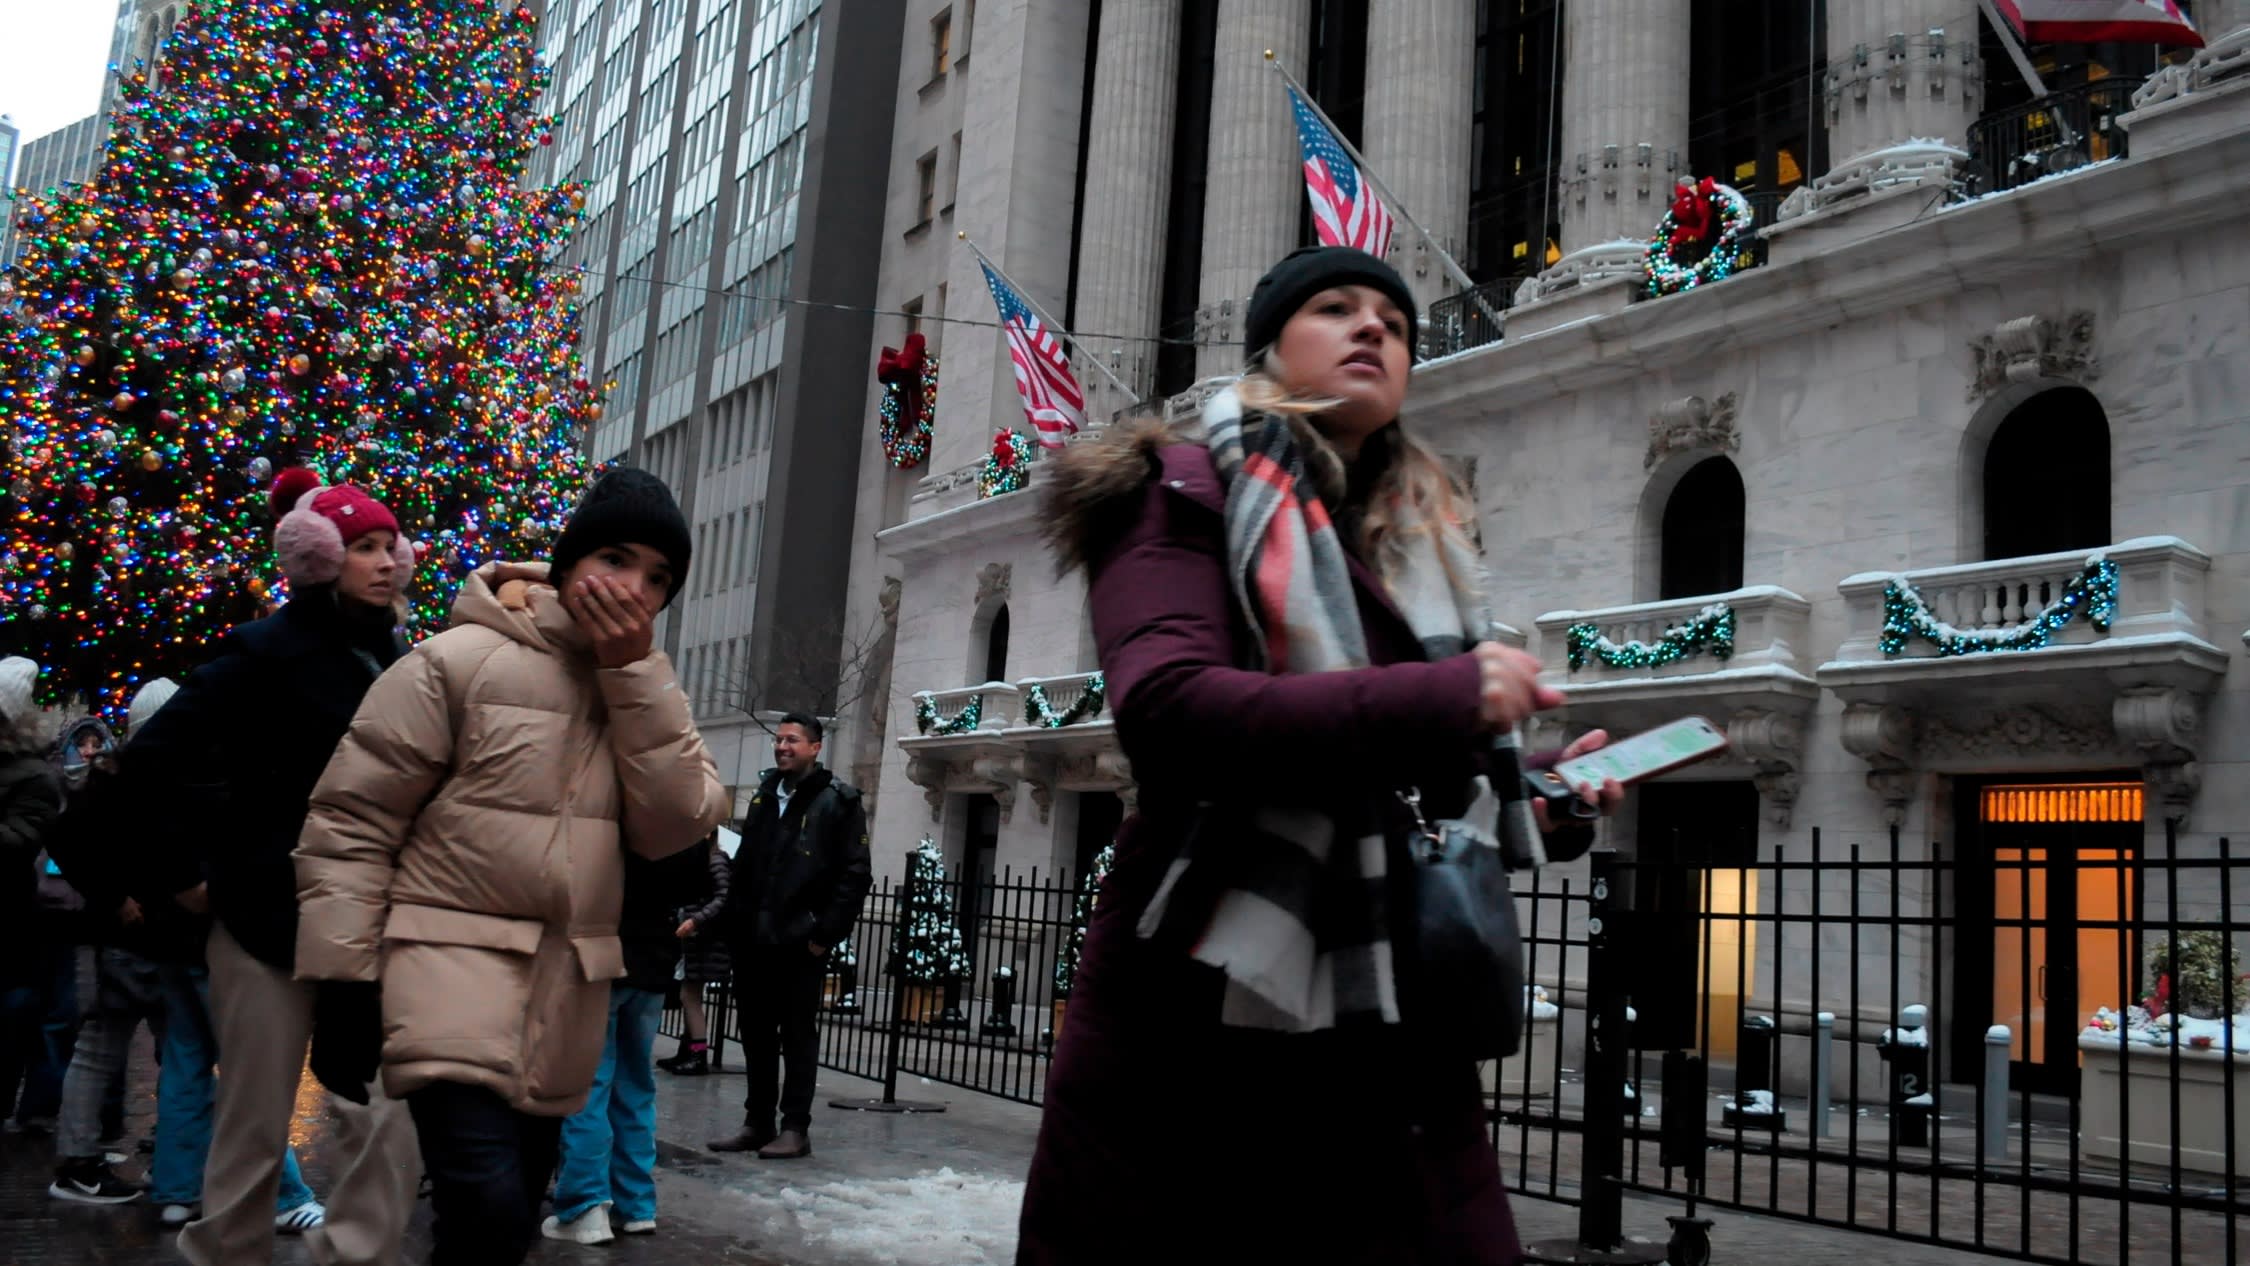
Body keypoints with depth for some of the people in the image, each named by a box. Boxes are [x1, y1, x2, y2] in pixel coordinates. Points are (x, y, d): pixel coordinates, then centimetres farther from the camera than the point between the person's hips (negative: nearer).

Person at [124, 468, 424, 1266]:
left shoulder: (397, 662, 8)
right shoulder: (268, 651, -7)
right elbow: (151, 759, -9)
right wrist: (183, 873, -7)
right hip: (272, 918, -4)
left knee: (386, 1123, -3)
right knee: (256, 1130, 7)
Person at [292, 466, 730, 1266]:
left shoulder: (642, 691, 8)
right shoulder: (460, 662, -8)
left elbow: (675, 826, -7)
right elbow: (350, 822, -7)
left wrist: (634, 673, -12)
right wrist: (345, 980, -11)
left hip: (565, 1000, 6)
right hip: (454, 970, -6)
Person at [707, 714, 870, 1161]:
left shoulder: (838, 803, -4)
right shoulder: (764, 795, 16)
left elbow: (855, 875, -9)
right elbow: (744, 864, 19)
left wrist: (825, 933, -13)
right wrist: (733, 921, 10)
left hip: (799, 942, -6)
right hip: (752, 939, 6)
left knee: (798, 1035, 0)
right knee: (755, 1033, 11)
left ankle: (795, 1128, 7)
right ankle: (757, 1123, 21)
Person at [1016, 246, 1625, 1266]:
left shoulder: (1427, 548, 17)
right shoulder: (1186, 491, -1)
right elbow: (1165, 708, -20)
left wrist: (1541, 807, 2)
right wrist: (1437, 698, -20)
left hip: (1394, 1023, 6)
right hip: (1204, 1015, -5)